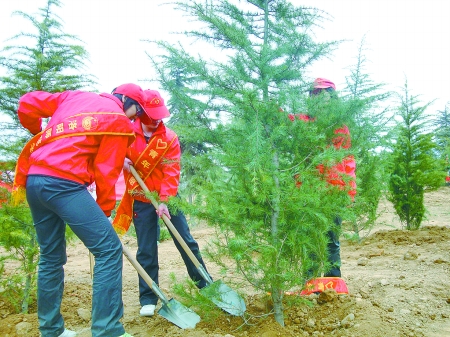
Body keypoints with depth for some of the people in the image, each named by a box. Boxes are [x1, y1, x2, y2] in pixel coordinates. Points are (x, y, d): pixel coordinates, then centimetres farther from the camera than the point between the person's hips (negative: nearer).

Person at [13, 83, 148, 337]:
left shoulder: (76, 96, 22)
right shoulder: (119, 121, 3)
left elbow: (27, 103, 22)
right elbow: (106, 172, -3)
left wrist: (38, 132, 38)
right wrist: (105, 209, 6)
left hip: (33, 179, 8)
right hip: (63, 182, -8)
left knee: (51, 257, 17)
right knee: (109, 249, -5)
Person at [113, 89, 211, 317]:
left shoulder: (169, 138, -8)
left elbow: (172, 172, -13)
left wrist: (164, 200, -23)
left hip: (167, 198, 0)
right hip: (141, 200, 0)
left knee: (186, 242, 7)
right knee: (146, 251, 3)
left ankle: (205, 284, 23)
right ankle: (148, 299, 16)